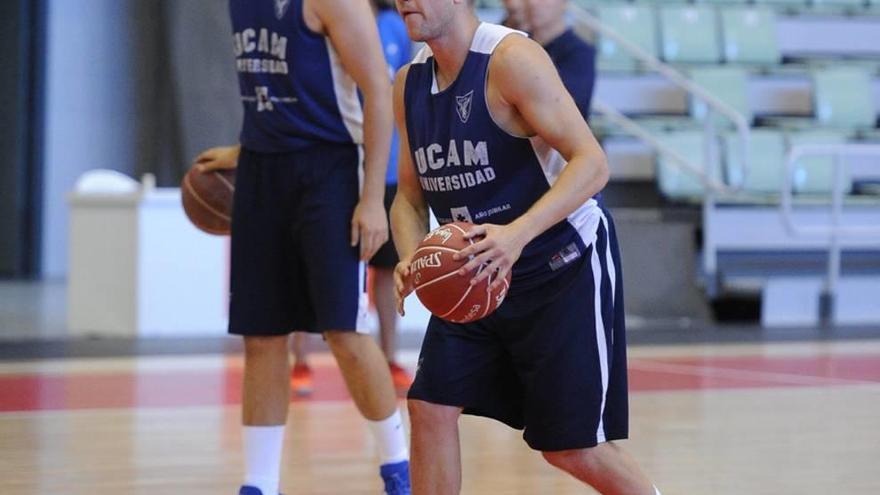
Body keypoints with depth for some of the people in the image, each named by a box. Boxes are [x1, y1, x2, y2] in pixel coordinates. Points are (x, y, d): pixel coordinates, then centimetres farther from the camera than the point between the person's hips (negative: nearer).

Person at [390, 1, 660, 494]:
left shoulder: (512, 59, -21)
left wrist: (518, 233, -39)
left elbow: (592, 163, -26)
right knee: (431, 407, -2)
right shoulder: (409, 84, 2)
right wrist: (410, 259, -12)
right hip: (478, 273, 7)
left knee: (572, 447, -3)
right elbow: (410, 195, 10)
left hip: (566, 265, -7)